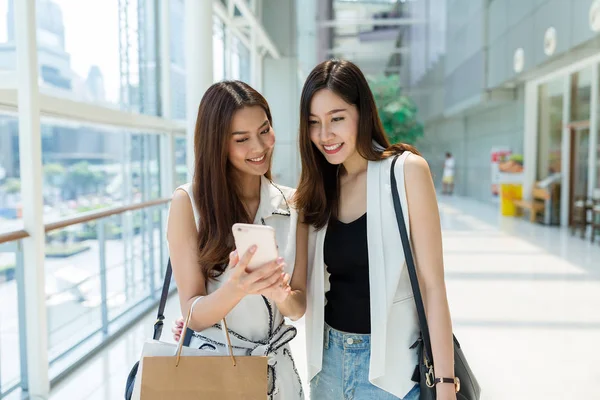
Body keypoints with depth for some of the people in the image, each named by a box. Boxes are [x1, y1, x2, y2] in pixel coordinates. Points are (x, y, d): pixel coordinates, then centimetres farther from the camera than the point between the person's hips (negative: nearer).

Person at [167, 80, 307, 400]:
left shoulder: (292, 203, -5)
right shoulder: (188, 202, -14)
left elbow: (299, 307, -4)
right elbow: (193, 315, -14)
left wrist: (281, 295, -25)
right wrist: (236, 289, -33)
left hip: (277, 368, 3)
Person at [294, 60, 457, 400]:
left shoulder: (406, 170, -12)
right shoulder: (320, 187, 2)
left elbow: (432, 284, -13)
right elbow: (312, 287, 2)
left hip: (391, 361, -4)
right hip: (329, 356, 5)